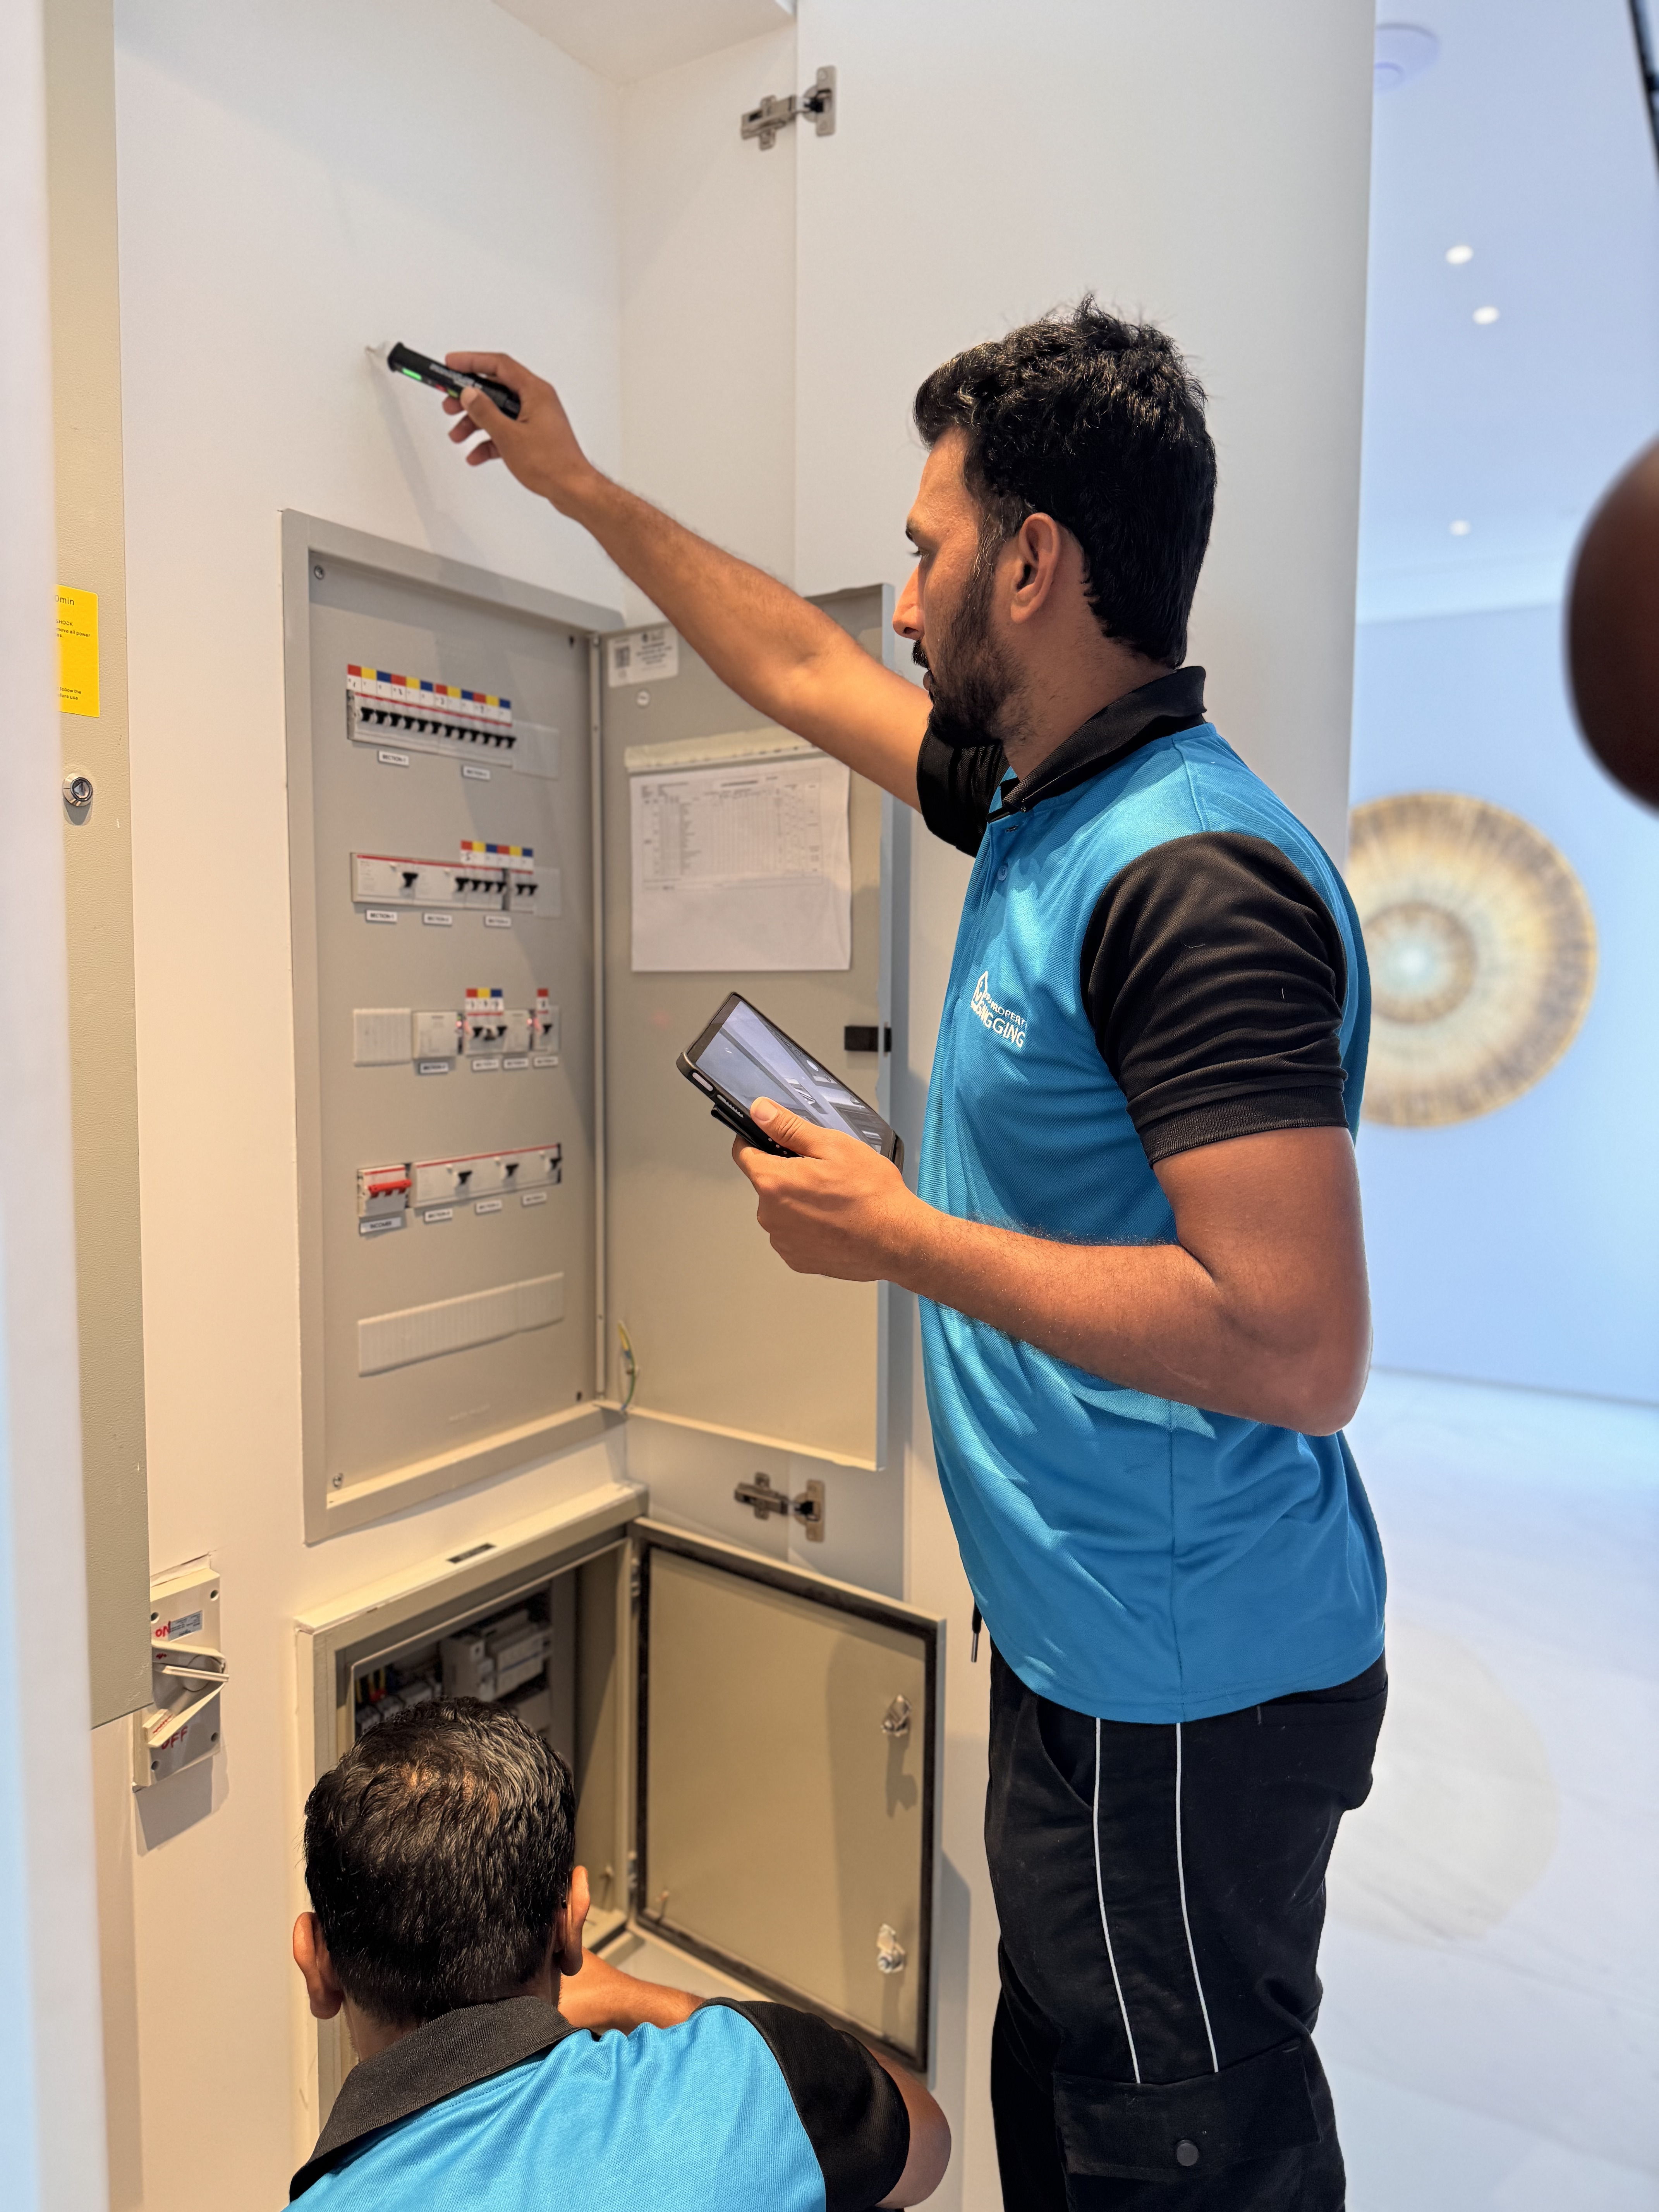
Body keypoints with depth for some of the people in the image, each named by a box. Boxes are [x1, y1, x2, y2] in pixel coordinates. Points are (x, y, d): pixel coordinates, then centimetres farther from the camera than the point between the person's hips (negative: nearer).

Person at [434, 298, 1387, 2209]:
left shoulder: (1191, 878, -25)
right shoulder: (1044, 799, 6)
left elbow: (1297, 1348, -30)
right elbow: (802, 671, 20)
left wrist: (900, 1238, -22)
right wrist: (580, 491, 29)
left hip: (1183, 1689, -9)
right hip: (1086, 1642, 9)